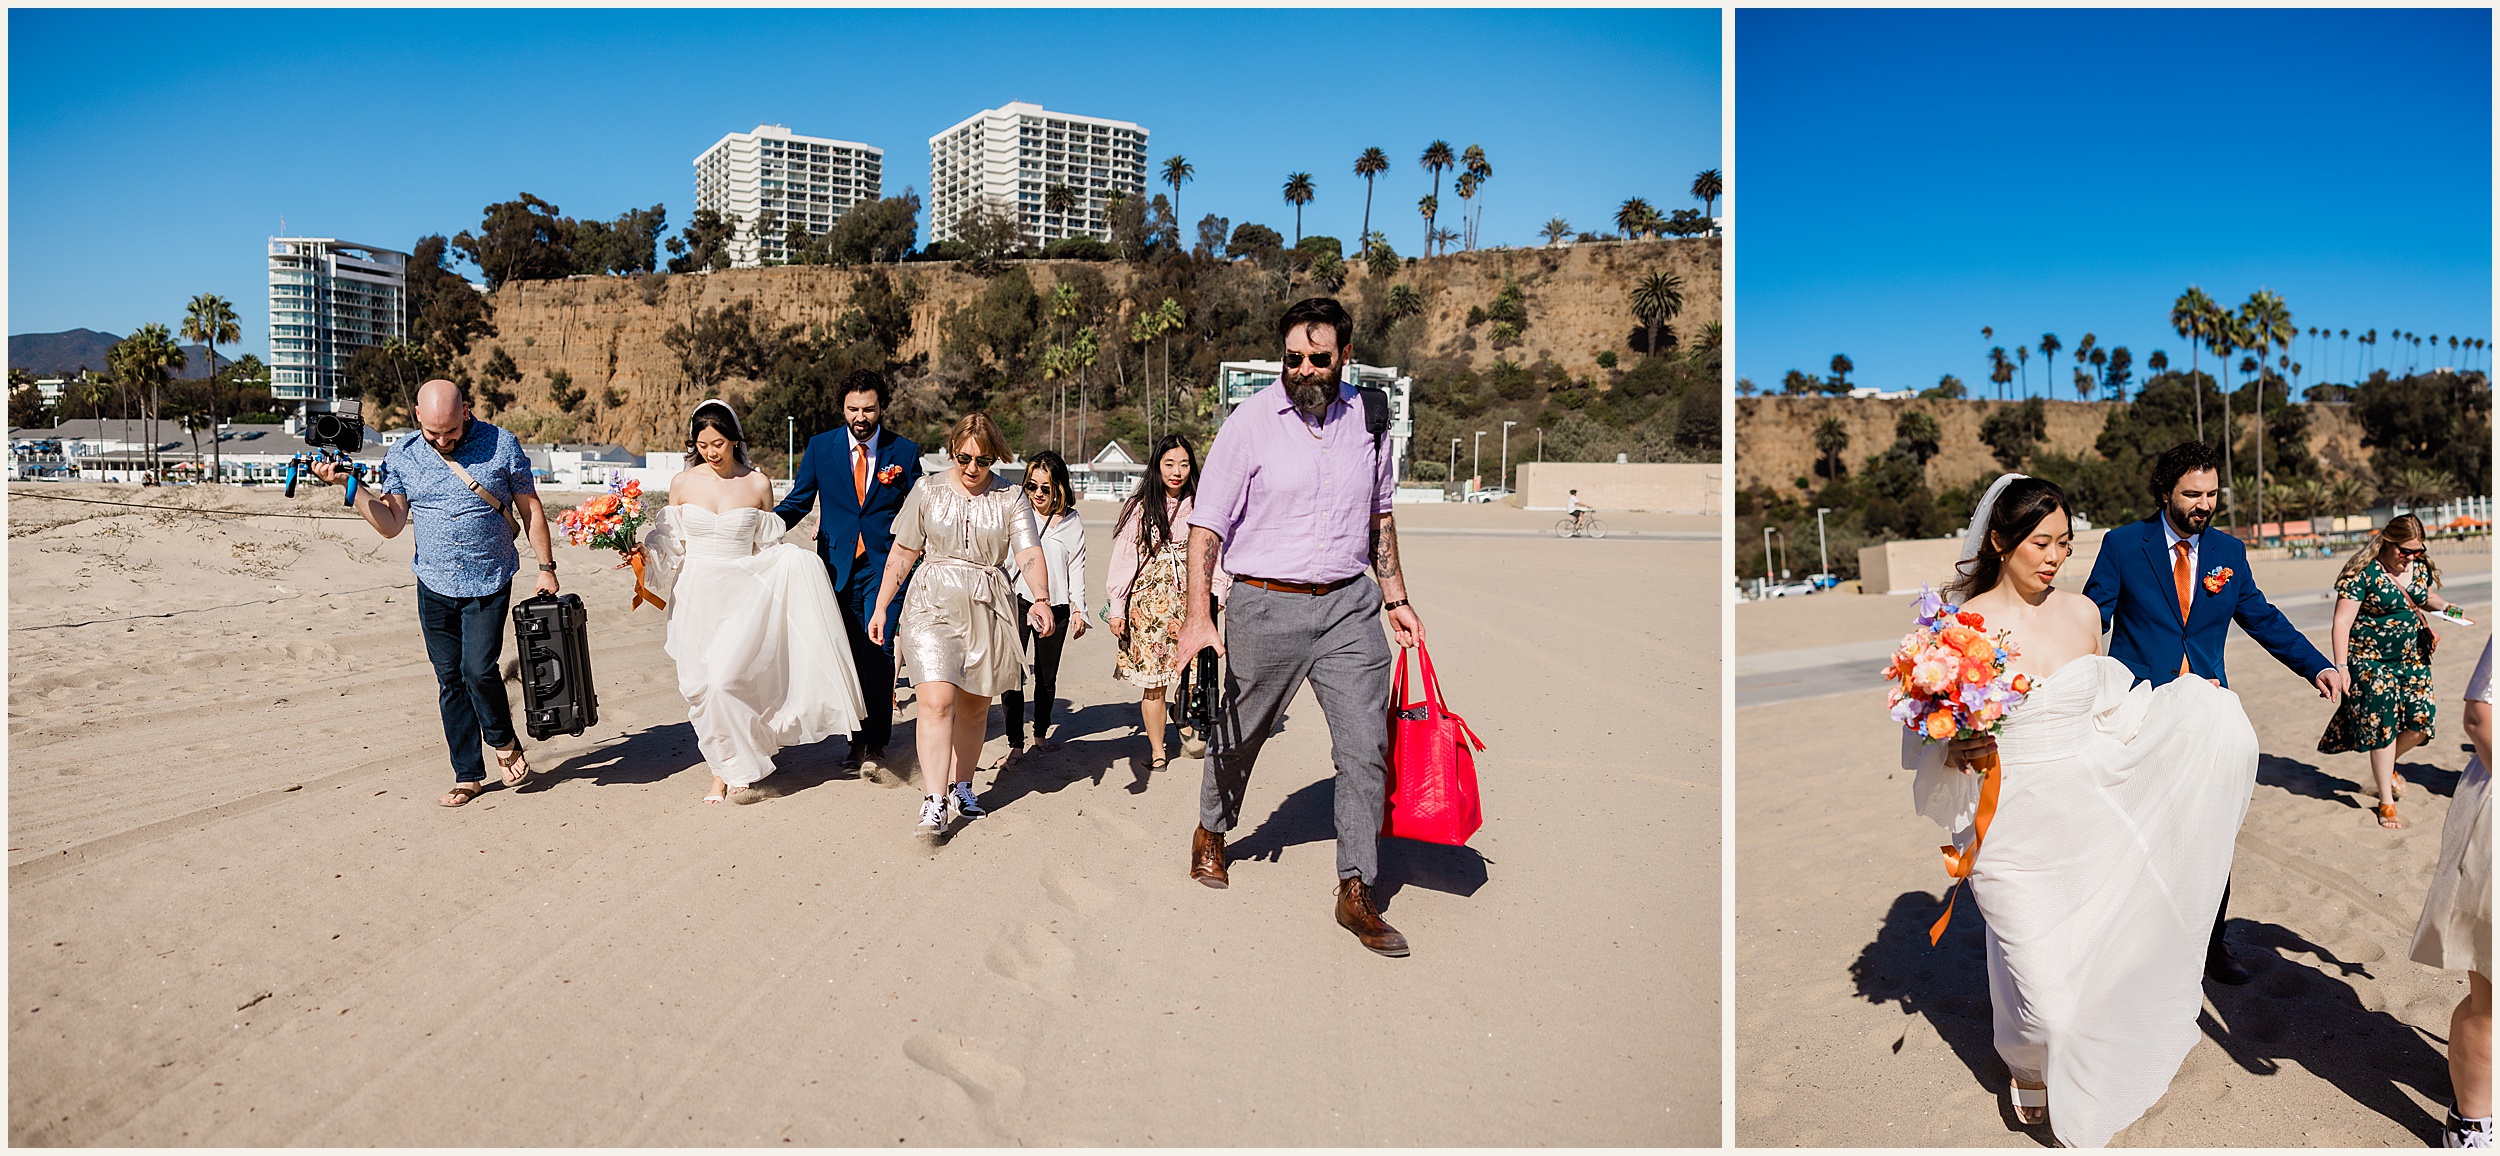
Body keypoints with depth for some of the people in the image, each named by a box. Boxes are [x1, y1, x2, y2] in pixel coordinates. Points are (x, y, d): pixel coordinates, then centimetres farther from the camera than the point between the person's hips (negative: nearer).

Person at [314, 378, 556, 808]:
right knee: (450, 679, 6)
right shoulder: (402, 456, 1)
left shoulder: (501, 446, -6)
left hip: (490, 584, -3)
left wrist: (546, 568, -2)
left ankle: (504, 741, 14)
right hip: (435, 586, 3)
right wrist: (351, 485, -10)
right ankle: (467, 776, 17)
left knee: (478, 669, -15)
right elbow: (391, 525, 1)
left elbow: (531, 510, 1)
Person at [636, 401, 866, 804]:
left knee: (725, 678, -16)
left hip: (742, 594, -2)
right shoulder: (683, 483, 3)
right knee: (700, 686, 3)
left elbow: (768, 548, 9)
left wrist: (797, 563, -7)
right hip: (696, 595, 2)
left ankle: (738, 772, 0)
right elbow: (672, 543, 11)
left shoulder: (757, 483, 0)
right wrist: (643, 553, -7)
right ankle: (722, 772, 18)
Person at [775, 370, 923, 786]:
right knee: (848, 656, 9)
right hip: (838, 565, 2)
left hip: (883, 566, -2)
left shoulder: (904, 451, 2)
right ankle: (857, 738, 24)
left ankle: (875, 752, -8)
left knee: (878, 652, -12)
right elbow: (797, 501, 7)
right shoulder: (820, 447, 5)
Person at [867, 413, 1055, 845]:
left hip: (988, 610, 1)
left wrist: (1041, 599, -26)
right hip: (934, 606, -1)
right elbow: (902, 554, 10)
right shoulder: (927, 490, 6)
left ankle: (960, 785, 29)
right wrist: (880, 608, 10)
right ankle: (933, 804, -16)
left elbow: (1029, 554, -8)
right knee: (937, 701, -16)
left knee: (974, 706, 10)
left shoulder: (1011, 498, 3)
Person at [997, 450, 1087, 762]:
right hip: (1018, 600, -1)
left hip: (1055, 606, 1)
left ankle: (1041, 732, 31)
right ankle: (1015, 742, -5)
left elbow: (1076, 567, 8)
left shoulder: (1072, 522, 4)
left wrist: (1078, 609, 7)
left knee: (1047, 675, 10)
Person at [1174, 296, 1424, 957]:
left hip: (1348, 604, 3)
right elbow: (1207, 525, -8)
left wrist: (1395, 599, 16)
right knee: (1240, 732, 14)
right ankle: (1211, 831, 42)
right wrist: (1199, 614, -17)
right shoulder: (1251, 422, -7)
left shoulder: (1367, 416, 5)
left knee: (1366, 746, -4)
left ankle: (1357, 894, 7)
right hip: (1266, 605, -2)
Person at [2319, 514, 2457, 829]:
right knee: (2383, 726, -3)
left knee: (2422, 719, -3)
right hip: (2372, 661, -6)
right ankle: (2386, 803, 9)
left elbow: (2428, 597, 24)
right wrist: (2341, 667, -21)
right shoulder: (2363, 574, -16)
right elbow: (2342, 623, -16)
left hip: (2412, 658, 6)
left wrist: (2445, 606, 0)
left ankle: (2387, 766, 28)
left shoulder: (2420, 566, 3)